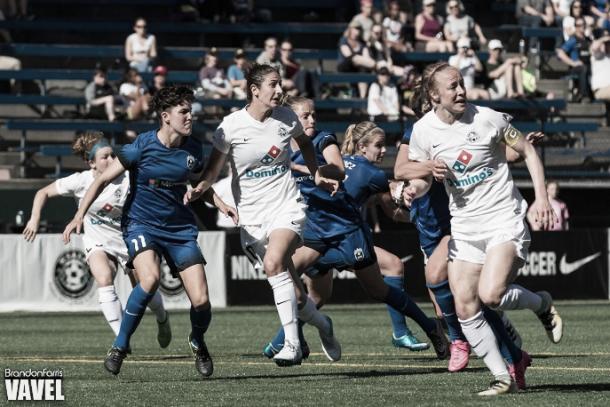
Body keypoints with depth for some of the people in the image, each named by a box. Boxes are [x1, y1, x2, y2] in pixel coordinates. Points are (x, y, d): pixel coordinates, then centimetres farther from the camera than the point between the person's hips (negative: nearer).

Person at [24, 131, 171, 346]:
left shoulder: (126, 179, -20)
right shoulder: (80, 181, -16)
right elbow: (43, 192, -5)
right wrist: (35, 219, -16)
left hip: (128, 241, 0)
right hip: (98, 243, 0)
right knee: (104, 279, -30)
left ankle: (162, 319, 45)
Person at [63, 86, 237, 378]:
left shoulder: (193, 149, -1)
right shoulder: (142, 146, -13)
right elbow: (103, 179, -6)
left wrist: (221, 204, 3)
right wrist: (79, 215, -13)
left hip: (180, 228, 4)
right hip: (141, 224, -4)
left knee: (200, 300, -9)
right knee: (150, 280, -33)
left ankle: (198, 343, 26)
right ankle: (120, 346, -13)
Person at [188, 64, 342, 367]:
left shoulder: (286, 118, 1)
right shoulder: (231, 126, -7)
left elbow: (304, 143, 24)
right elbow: (215, 167, 0)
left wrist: (317, 175, 16)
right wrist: (200, 187, -19)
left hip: (286, 206, 0)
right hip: (252, 214, 0)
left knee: (273, 263, -30)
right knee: (292, 294, 0)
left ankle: (292, 345, -27)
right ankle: (322, 324, 33)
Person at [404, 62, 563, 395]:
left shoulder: (486, 118, -10)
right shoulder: (423, 130, -2)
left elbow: (528, 152, 0)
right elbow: (422, 178, 11)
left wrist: (541, 197, -11)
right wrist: (414, 189, -14)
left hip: (505, 220, -4)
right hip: (464, 227, 4)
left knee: (490, 294, -24)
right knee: (465, 309, -4)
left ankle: (541, 304, 8)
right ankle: (503, 378, 6)